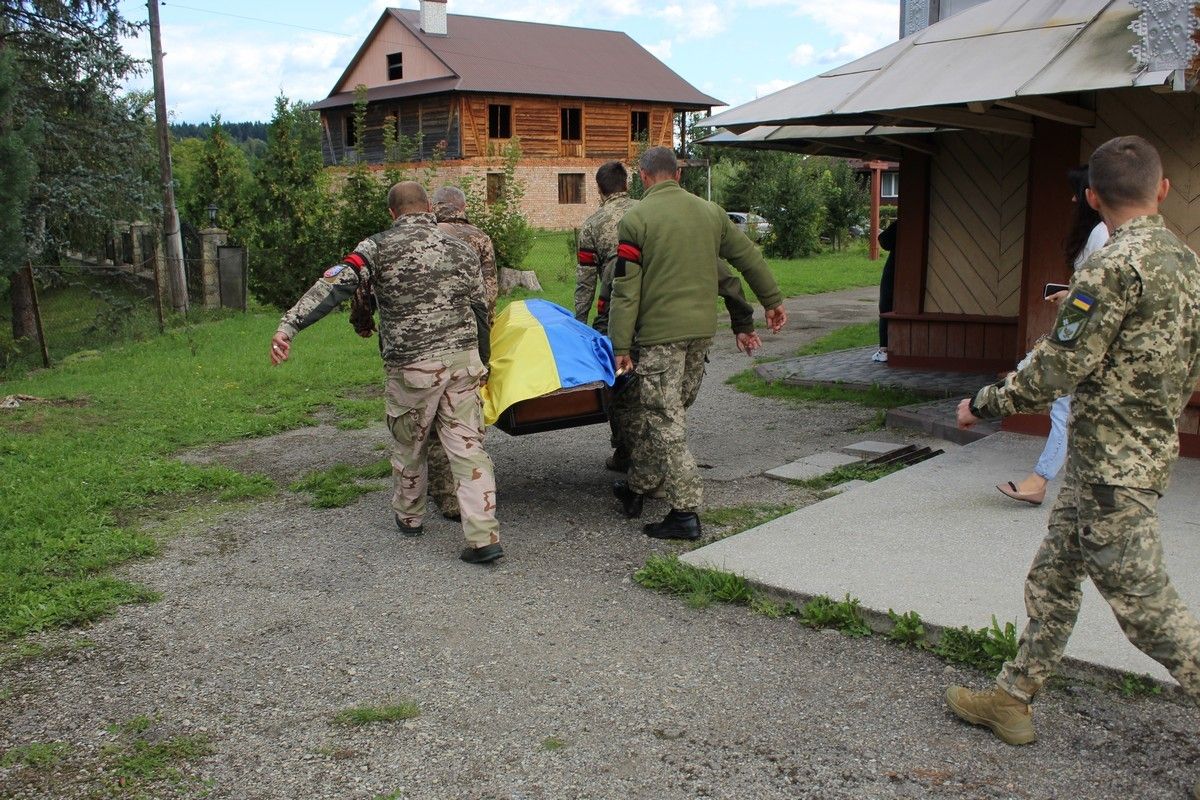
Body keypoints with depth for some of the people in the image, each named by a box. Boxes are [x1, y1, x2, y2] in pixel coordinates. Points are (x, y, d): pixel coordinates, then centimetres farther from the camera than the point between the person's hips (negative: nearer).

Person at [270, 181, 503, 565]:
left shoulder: (379, 248, -3)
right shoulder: (461, 249, 9)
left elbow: (334, 285, -17)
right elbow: (480, 310, 12)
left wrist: (289, 325, -23)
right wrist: (481, 361, 23)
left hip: (411, 366, -3)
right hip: (462, 359, 3)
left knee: (408, 444, 18)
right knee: (468, 445, 4)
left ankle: (409, 517, 37)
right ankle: (484, 537, -2)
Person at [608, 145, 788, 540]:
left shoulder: (636, 219, -7)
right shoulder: (710, 212, 10)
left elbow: (626, 290, -10)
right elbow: (749, 257, 18)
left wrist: (621, 347, -7)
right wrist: (773, 299, 30)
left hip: (660, 333, -6)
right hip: (703, 330, 6)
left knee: (665, 421, -1)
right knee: (667, 412, 17)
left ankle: (685, 511, -1)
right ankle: (637, 486, 31)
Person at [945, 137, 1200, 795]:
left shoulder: (1114, 265, -19)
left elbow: (1058, 367, -19)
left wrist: (984, 404, -7)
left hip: (1112, 465, -10)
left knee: (1144, 604, -1)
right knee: (1052, 579, 16)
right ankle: (1012, 699, 26)